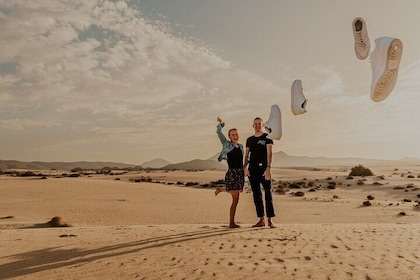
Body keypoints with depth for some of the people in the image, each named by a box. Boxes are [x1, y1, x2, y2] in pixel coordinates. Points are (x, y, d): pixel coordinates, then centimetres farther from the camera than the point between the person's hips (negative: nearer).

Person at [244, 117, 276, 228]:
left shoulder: (267, 137, 3)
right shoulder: (249, 139, 16)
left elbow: (269, 153, -7)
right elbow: (246, 155, 14)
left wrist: (268, 168, -18)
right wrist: (245, 167, -1)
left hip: (263, 169, -5)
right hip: (252, 169, 5)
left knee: (268, 194, -5)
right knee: (256, 195, 6)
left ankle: (270, 220, -2)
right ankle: (261, 220, 11)